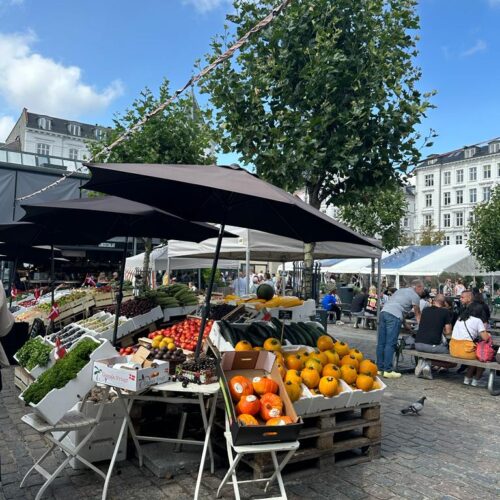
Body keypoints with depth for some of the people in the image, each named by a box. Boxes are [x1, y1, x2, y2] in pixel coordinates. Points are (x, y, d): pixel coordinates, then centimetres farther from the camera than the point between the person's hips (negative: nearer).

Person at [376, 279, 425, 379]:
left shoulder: (400, 290, 31)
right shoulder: (415, 296, 9)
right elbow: (417, 314, 14)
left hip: (384, 312, 7)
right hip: (394, 316, -7)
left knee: (381, 343, 7)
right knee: (390, 344, -7)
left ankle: (379, 368, 12)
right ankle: (387, 370, -7)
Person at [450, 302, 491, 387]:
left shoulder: (460, 318, 16)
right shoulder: (477, 320, -2)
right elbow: (485, 338, -6)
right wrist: (488, 334, 15)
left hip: (453, 350, 6)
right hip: (465, 350, -6)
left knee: (476, 354, 30)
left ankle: (467, 379, 32)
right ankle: (476, 380, 25)